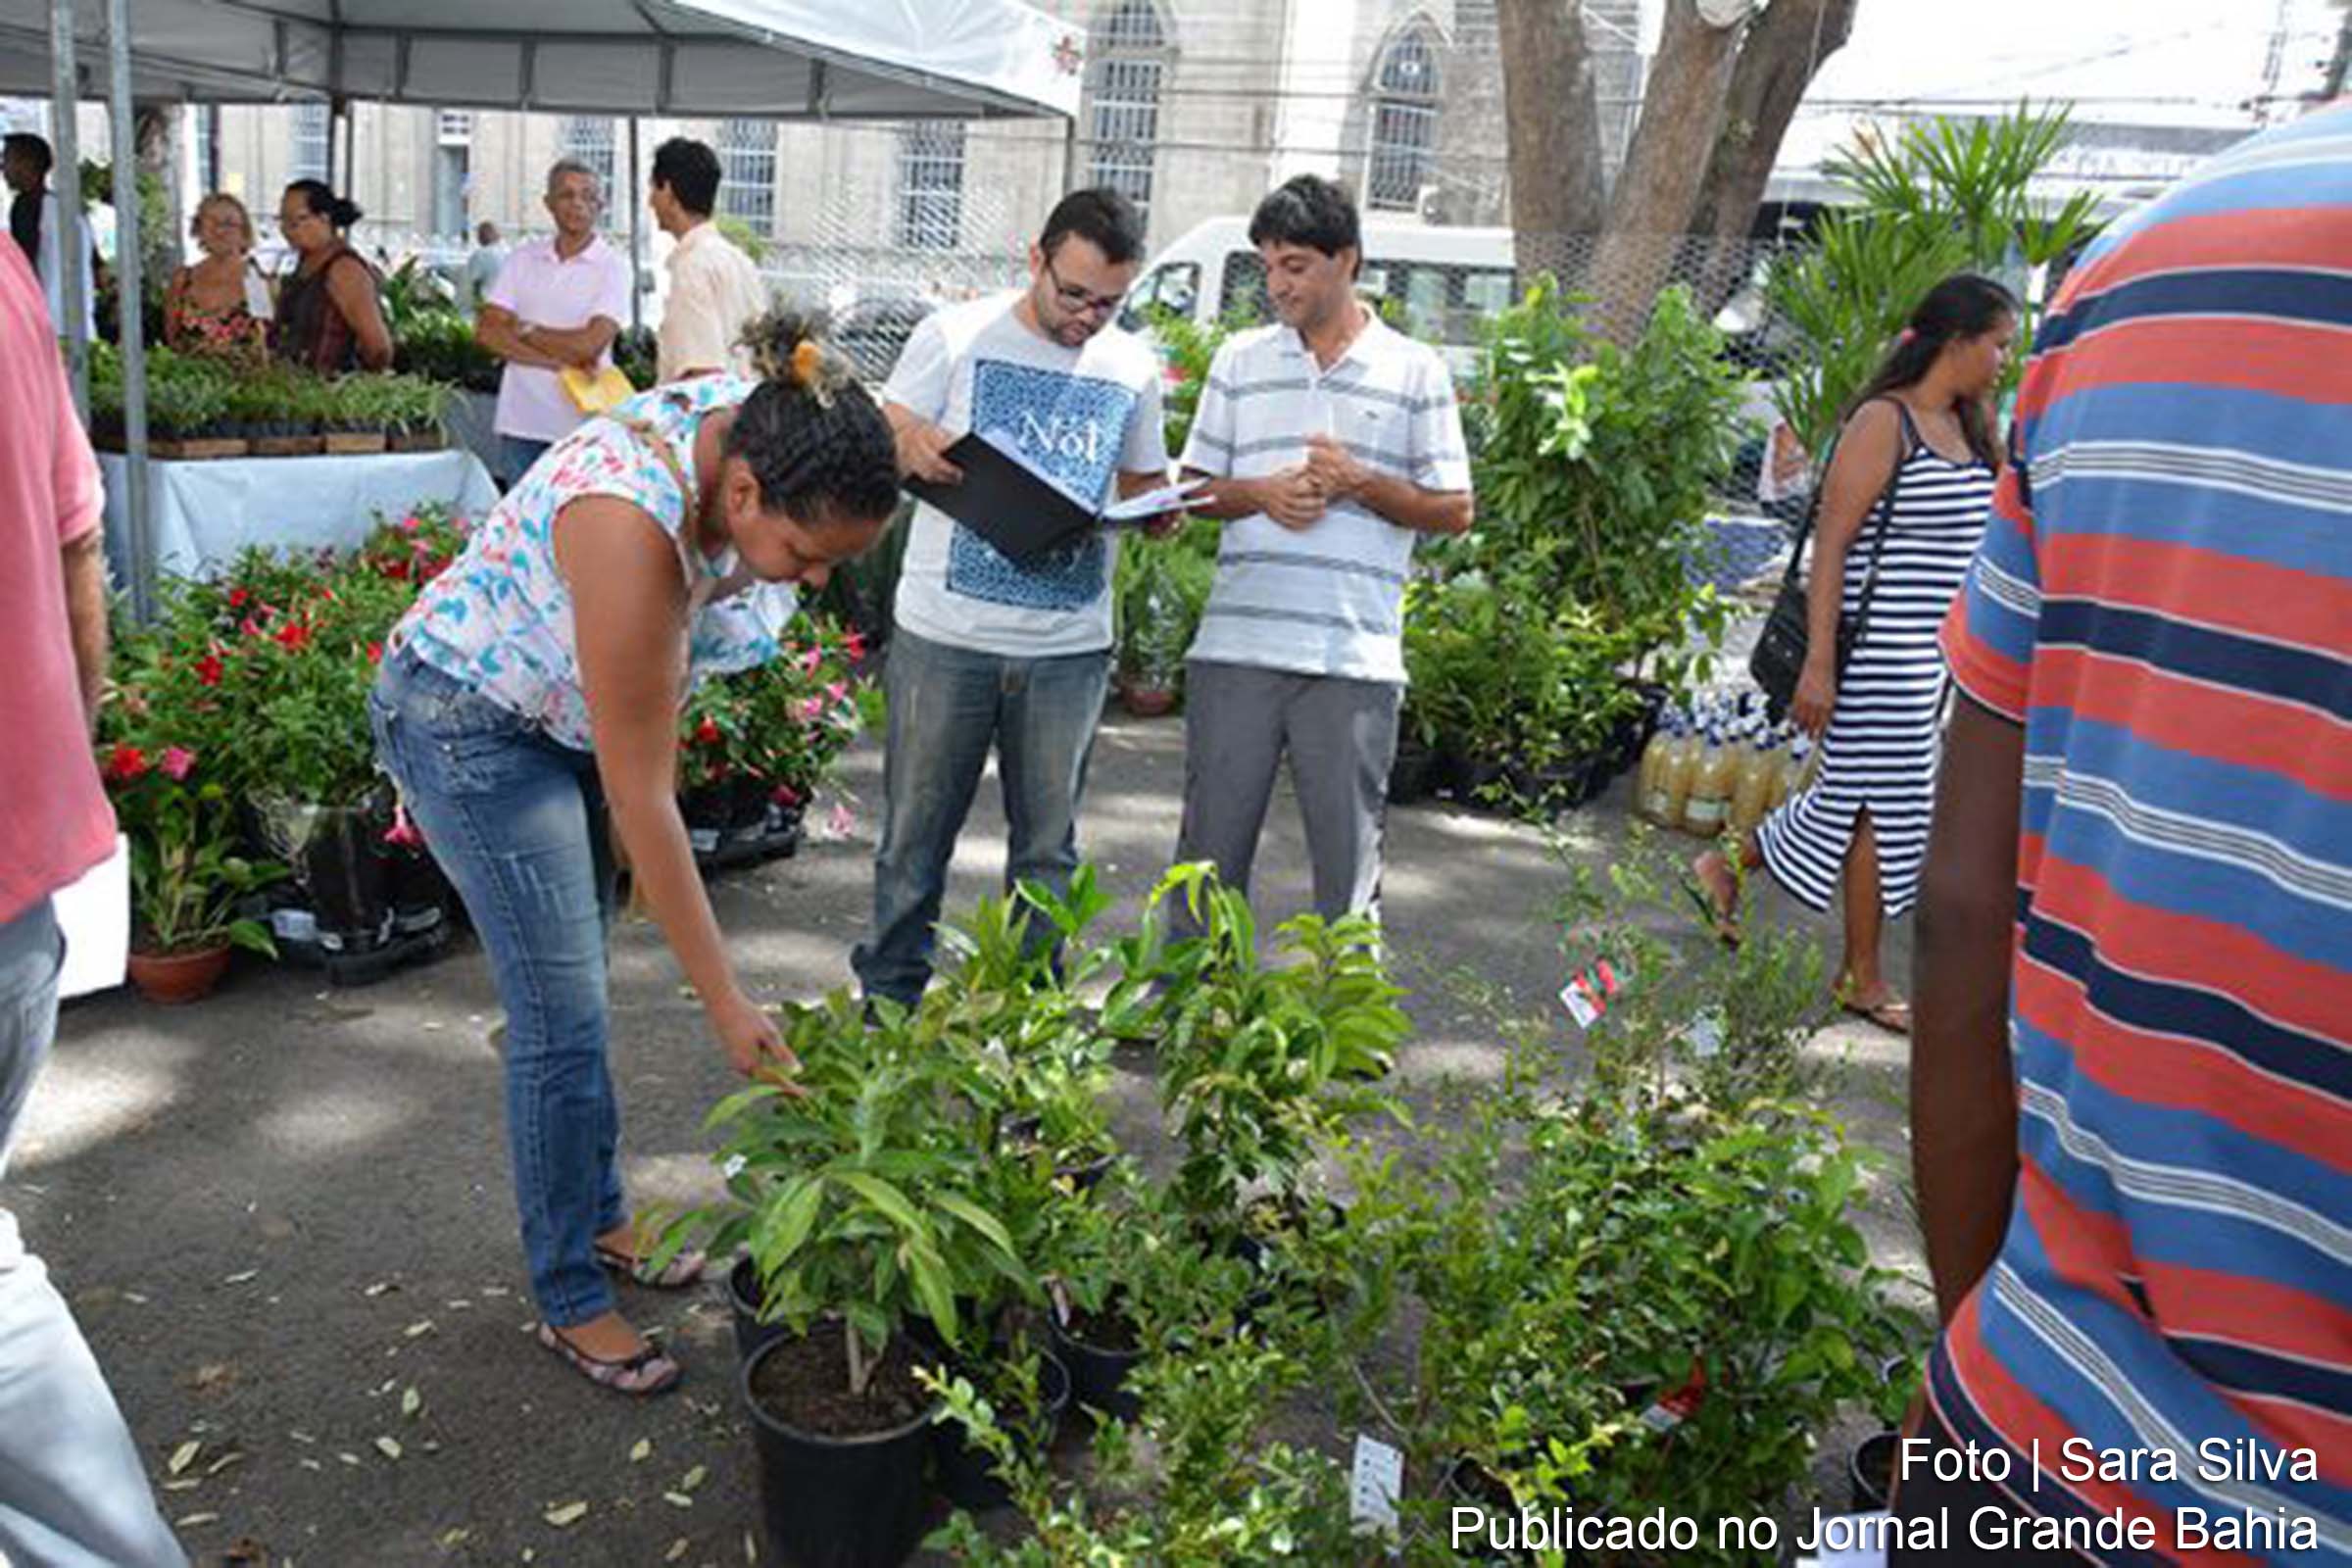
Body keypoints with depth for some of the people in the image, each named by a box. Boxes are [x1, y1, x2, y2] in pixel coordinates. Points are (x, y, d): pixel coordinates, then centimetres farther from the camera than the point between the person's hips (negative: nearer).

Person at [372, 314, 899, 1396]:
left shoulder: (758, 422, -19)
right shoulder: (631, 525, -39)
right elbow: (641, 800, -34)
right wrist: (725, 1002, -29)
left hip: (572, 710, 7)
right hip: (470, 722, -7)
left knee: (574, 988, 16)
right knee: (562, 1018, -6)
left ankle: (597, 1219, 32)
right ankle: (570, 1302, 10)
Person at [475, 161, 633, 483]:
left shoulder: (613, 265, -1)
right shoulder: (523, 259, 10)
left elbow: (589, 345, -12)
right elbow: (486, 331, -1)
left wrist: (523, 330, -1)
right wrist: (560, 361, -12)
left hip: (583, 423, -4)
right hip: (520, 422, 4)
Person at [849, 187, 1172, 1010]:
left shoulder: (1133, 368, 9)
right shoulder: (954, 335, -1)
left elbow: (1142, 481, 18)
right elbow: (881, 447, 1)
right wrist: (912, 447, -23)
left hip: (1069, 646, 3)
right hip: (946, 635, -2)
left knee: (1047, 845, 11)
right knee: (916, 833, 8)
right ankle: (887, 1000, 24)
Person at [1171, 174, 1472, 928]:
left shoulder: (1416, 370, 6)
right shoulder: (1239, 359, 12)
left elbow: (1454, 510, 5)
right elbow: (1197, 489, 13)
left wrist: (1359, 482, -10)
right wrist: (1262, 493, -7)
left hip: (1355, 658, -2)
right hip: (1235, 646, 2)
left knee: (1347, 859, 5)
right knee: (1209, 847, 8)